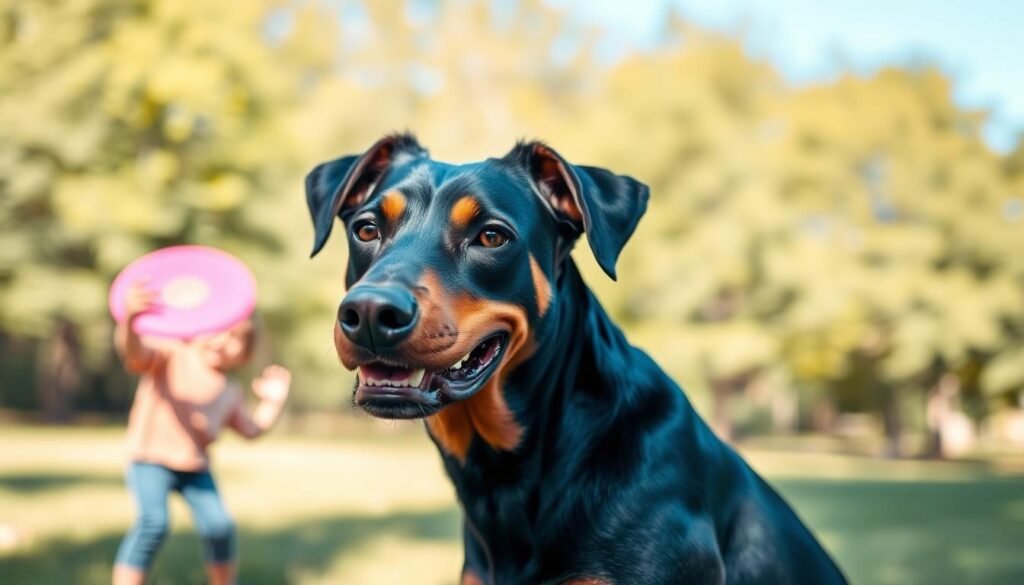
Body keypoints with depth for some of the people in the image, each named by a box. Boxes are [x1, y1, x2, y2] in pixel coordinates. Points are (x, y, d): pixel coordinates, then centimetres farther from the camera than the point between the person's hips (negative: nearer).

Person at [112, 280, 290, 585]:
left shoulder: (230, 393, 8)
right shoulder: (170, 355, -11)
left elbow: (251, 429, 22)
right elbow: (135, 353, -33)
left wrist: (273, 402, 9)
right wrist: (130, 319, -55)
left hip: (196, 469, 5)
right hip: (151, 459, -5)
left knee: (218, 526, -4)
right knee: (153, 522, -25)